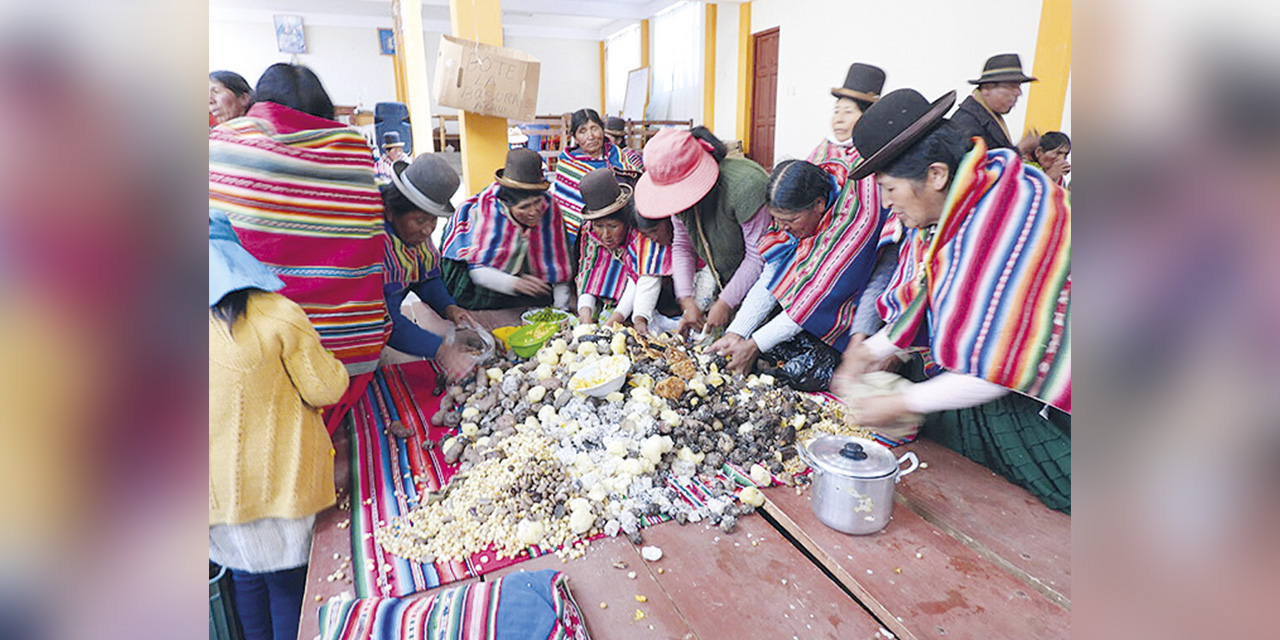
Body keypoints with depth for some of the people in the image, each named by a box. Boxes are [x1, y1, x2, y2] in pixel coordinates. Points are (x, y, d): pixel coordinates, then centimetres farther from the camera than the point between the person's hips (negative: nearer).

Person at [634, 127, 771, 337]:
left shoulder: (745, 185, -27)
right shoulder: (682, 191, -5)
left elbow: (759, 256, -22)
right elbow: (681, 246, 5)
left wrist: (725, 303, -18)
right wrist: (687, 300, -5)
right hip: (723, 287, 6)